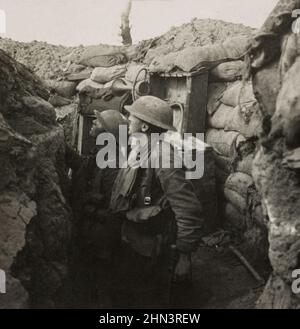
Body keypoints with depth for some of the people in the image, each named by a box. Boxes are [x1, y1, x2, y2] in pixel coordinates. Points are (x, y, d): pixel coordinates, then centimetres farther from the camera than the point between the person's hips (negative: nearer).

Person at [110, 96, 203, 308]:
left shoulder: (161, 155, -23)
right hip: (134, 243, 9)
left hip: (152, 250, -9)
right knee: (124, 294, 22)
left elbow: (189, 209, -26)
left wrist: (184, 255, -23)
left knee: (148, 301, 9)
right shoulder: (141, 151, 6)